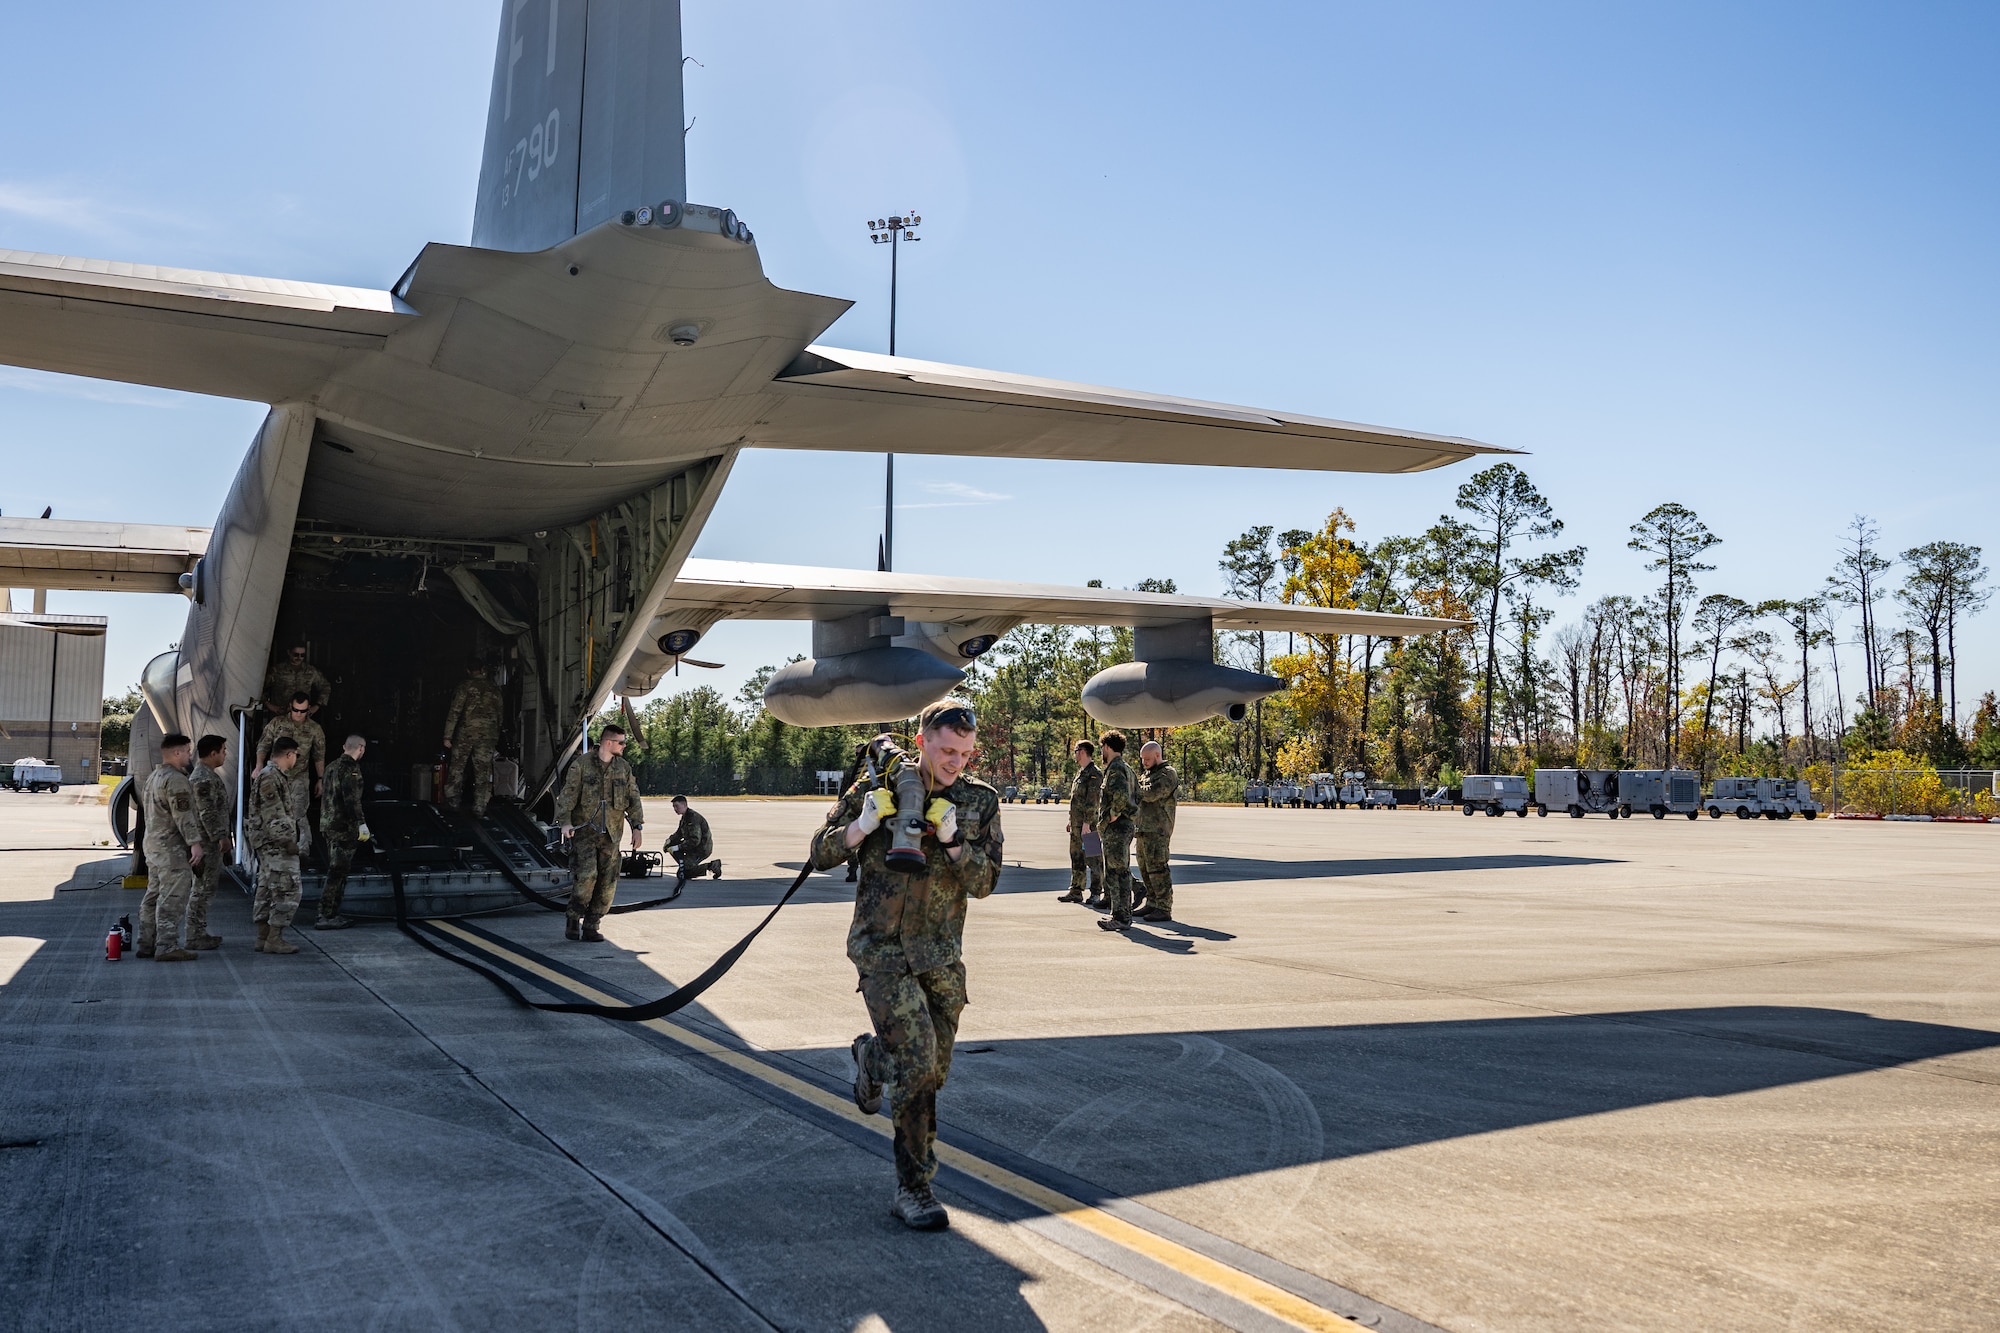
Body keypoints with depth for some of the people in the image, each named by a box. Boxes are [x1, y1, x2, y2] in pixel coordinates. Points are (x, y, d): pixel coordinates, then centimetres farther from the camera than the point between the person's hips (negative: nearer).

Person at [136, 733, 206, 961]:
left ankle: (147, 944, 18)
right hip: (172, 847, -11)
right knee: (172, 899, -9)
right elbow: (183, 815, -21)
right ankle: (167, 947, -11)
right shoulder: (175, 779, -16)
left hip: (153, 844, 11)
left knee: (153, 896, 14)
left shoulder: (153, 777, 17)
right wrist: (195, 842, -22)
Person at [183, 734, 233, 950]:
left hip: (212, 842, 11)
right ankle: (195, 936, -3)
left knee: (205, 889, 14)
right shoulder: (203, 778, -17)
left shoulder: (207, 775, 17)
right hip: (208, 842, -11)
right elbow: (208, 812, -23)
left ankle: (199, 933, 20)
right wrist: (221, 837, -22)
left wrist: (221, 837, 24)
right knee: (202, 889, -6)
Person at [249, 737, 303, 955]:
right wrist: (288, 842, -20)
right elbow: (274, 816, -20)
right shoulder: (270, 777, -16)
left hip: (270, 846, 11)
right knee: (287, 891, -9)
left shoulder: (278, 776, 17)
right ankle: (274, 939, -7)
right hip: (276, 845, -11)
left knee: (267, 890, 13)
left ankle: (263, 937, 18)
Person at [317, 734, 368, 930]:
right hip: (344, 827, -10)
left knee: (337, 871, 15)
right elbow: (352, 800, -22)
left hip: (329, 825, 10)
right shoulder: (351, 768, -13)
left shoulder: (332, 766, 16)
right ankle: (325, 917, -8)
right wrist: (361, 823, -21)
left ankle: (332, 914, 19)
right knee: (337, 872, -7)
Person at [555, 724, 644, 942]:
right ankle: (572, 919, 4)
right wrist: (565, 822, -18)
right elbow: (568, 795, -7)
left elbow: (633, 799, 12)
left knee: (607, 883, 0)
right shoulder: (581, 765, -3)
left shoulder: (624, 768, 10)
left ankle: (591, 926, 10)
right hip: (584, 832, -4)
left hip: (611, 834, 4)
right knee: (587, 876, -16)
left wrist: (637, 826, 5)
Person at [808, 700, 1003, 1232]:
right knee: (917, 1065, -13)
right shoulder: (877, 787, -7)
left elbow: (983, 882, -6)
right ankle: (913, 1188, 0)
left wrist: (952, 839, -22)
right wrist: (862, 825, -19)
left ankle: (870, 1056, 44)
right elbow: (821, 854, -1)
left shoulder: (980, 801, -1)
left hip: (943, 957, 4)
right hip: (883, 951, -4)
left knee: (935, 1070, 12)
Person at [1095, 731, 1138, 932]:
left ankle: (1121, 917, -7)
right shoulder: (1126, 768, 17)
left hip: (1116, 827, -11)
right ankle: (1119, 913, 20)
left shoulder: (1115, 769, -14)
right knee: (1115, 872, 15)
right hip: (1121, 826, 11)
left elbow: (1121, 795, -31)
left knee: (1118, 872, -8)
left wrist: (1113, 816, -19)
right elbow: (1135, 797, 23)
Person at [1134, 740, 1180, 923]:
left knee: (1157, 867, -11)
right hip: (1144, 829, 10)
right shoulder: (1147, 773, 21)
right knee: (1144, 867, 13)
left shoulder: (1168, 774, -9)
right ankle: (1152, 904, 22)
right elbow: (1139, 795, 20)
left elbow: (1151, 794, -22)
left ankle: (1164, 909, -9)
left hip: (1158, 829, -10)